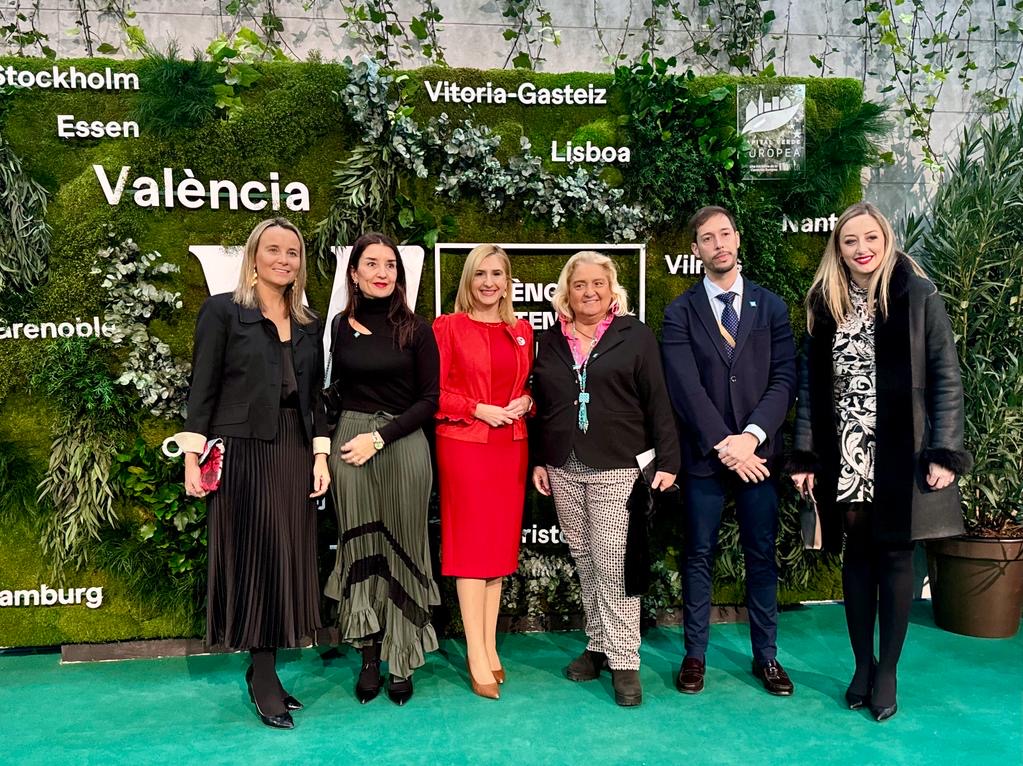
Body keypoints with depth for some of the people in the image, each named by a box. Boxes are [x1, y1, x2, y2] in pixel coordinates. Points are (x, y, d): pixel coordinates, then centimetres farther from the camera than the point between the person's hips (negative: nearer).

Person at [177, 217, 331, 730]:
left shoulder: (308, 324, 13)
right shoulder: (222, 311, 0)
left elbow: (315, 396, 13)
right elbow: (203, 387, -4)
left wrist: (320, 455, 5)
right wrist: (192, 455, -9)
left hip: (294, 454, 5)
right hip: (241, 451, -5)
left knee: (287, 560, 7)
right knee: (252, 558, 0)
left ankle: (264, 668, 19)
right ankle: (263, 678, 10)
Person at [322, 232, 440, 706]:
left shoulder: (415, 330, -1)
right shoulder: (341, 326, 6)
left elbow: (429, 398, -3)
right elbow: (336, 389, 14)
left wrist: (380, 436, -10)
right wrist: (329, 445, 1)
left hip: (404, 444, -2)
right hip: (349, 441, 2)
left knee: (401, 547, 4)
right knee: (359, 546, 5)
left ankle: (402, 662, 14)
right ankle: (369, 656, 16)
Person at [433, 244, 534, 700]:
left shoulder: (522, 331, 12)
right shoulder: (448, 327, -1)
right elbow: (434, 392, -4)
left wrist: (525, 402, -2)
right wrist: (479, 409, -14)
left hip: (511, 445, 5)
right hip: (464, 444, -5)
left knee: (501, 543, 8)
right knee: (471, 543, -2)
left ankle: (489, 646, 19)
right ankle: (478, 657, 5)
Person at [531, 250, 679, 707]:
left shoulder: (634, 335, 1)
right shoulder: (550, 341, 12)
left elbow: (657, 403, -2)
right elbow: (541, 407, 15)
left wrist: (666, 461, -7)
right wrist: (538, 461, 11)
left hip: (617, 468, -4)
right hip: (563, 469, 4)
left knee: (613, 563, -5)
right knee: (584, 561, 11)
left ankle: (624, 659, 5)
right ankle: (598, 644, 24)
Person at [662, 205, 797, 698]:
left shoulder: (770, 306, 7)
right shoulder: (680, 312, 1)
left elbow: (784, 378, 0)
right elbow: (685, 388, -8)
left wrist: (751, 437, -13)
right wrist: (724, 445, -14)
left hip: (758, 453, 2)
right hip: (704, 455, -1)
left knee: (762, 558, 10)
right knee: (699, 558, 8)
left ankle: (766, 656, 24)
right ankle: (695, 655, 20)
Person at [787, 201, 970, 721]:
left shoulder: (917, 296, -3)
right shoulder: (824, 303, 6)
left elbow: (946, 378, -4)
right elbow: (811, 385, 5)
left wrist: (944, 453, -10)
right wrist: (805, 456, 1)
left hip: (901, 454, -2)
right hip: (845, 458, 3)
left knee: (895, 555, 6)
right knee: (858, 555, 11)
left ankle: (886, 672, 19)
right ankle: (862, 664, 25)